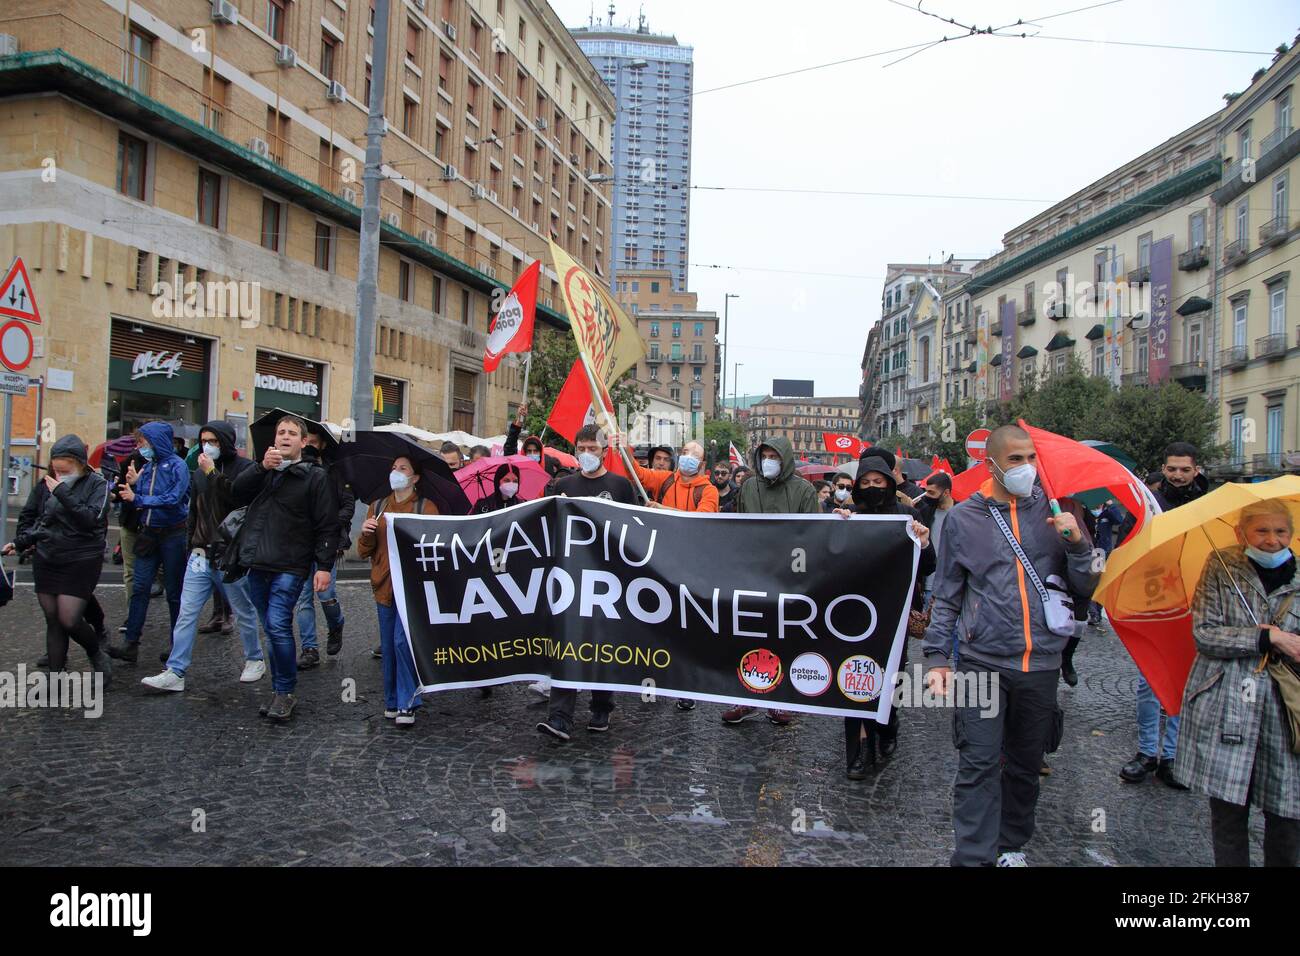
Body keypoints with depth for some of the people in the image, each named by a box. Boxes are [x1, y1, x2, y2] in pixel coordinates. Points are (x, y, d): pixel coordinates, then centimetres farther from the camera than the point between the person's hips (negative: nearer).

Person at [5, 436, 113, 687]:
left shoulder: (96, 485, -9)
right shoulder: (45, 484, 3)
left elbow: (92, 519, -22)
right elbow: (28, 516, 15)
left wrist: (64, 495, -25)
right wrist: (19, 541, 0)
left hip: (81, 562, -4)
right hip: (46, 561, 5)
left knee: (69, 620, -9)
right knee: (53, 621, 10)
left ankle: (98, 655, 18)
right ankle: (55, 675, 20)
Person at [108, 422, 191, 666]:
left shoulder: (177, 465, -11)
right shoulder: (148, 466, 8)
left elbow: (173, 499, -21)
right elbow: (139, 496, 9)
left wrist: (137, 499, -18)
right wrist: (131, 485, -10)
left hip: (173, 534, -6)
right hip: (148, 534, 6)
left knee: (174, 591, 4)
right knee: (139, 588, 1)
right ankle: (130, 644, 3)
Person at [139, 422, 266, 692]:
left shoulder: (244, 467, -6)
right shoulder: (200, 472, 13)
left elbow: (238, 499, -23)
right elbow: (194, 512, 19)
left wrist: (214, 474, -20)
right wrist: (192, 546, 18)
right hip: (201, 556, 5)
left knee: (244, 613, 9)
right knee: (186, 612, 0)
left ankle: (255, 659, 27)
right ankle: (175, 672, 3)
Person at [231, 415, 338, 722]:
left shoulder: (315, 476, -1)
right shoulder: (262, 471, 16)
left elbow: (327, 524, -5)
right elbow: (237, 494, 0)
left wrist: (324, 565, -11)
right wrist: (261, 467, -10)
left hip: (290, 567, -6)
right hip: (257, 564, 6)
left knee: (277, 626, -15)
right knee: (272, 630, 11)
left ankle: (285, 691, -2)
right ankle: (280, 692, 21)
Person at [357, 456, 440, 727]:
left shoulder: (426, 508, 1)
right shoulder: (377, 507, 15)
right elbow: (364, 551, 14)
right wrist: (366, 534, -7)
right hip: (384, 585, 5)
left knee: (403, 641, -12)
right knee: (388, 646, 9)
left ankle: (407, 703, 0)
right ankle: (392, 702, 22)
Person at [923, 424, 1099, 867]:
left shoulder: (1054, 510, 6)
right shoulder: (963, 518, 2)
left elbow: (1085, 589, 7)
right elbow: (947, 595, 6)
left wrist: (1077, 543, -10)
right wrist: (937, 656, 1)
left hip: (1041, 663, 2)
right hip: (983, 661, -2)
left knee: (1025, 765, 14)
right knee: (979, 766, -5)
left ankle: (1012, 846, 32)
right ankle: (974, 856, 4)